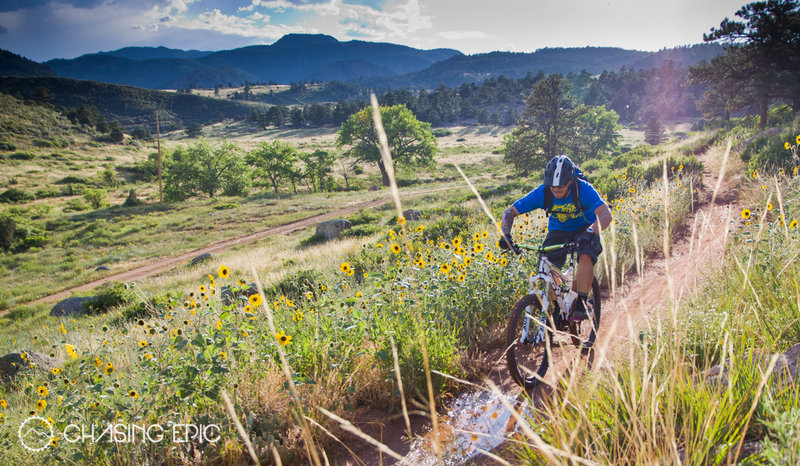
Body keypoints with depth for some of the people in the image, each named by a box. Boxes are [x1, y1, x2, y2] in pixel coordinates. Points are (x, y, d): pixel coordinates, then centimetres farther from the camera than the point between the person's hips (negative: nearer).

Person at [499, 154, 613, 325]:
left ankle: (580, 304, -19)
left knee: (586, 258, -33)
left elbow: (605, 214, -40)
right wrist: (506, 235, -40)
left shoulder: (583, 189, -29)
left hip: (585, 229, -2)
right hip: (558, 230, 2)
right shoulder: (542, 193, -24)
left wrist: (590, 233, -59)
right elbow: (510, 212, -22)